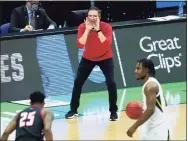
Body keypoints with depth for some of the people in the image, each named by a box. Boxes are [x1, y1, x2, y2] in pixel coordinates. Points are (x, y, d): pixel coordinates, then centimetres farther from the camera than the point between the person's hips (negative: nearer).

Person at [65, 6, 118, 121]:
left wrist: (98, 30, -41)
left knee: (111, 83, -16)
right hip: (88, 58, 2)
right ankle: (73, 110, 19)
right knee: (78, 82, 2)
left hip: (105, 58, -2)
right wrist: (87, 30, -37)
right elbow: (80, 45, -31)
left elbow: (107, 45, -37)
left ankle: (113, 111, 0)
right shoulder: (83, 27, -19)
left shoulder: (106, 27, -24)